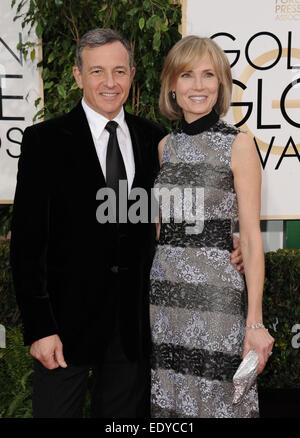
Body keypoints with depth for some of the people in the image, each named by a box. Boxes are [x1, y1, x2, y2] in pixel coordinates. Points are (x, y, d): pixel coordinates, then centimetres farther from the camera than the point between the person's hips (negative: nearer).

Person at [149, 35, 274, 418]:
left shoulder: (238, 144, -4)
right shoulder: (166, 146, 9)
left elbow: (251, 236, -7)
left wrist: (255, 321, -11)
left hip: (215, 294, -4)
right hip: (163, 294, 5)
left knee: (214, 400, 4)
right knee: (167, 399, 12)